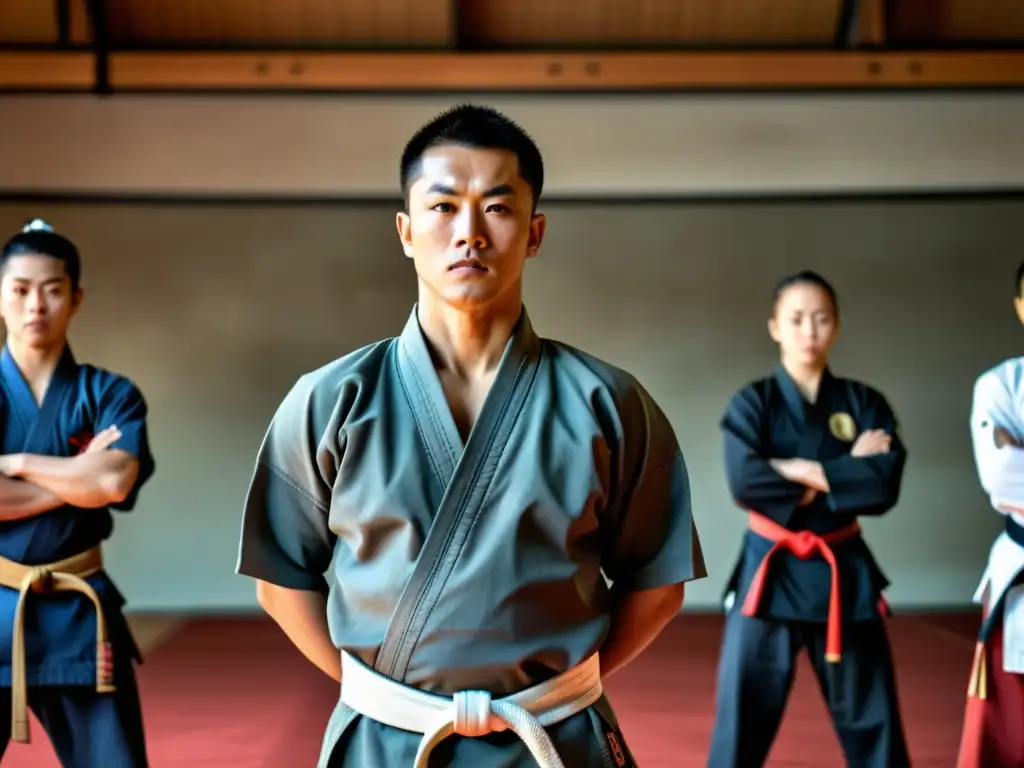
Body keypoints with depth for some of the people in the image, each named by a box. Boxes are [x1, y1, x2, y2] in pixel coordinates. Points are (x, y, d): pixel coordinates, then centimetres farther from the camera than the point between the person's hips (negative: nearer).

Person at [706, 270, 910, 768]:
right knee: (744, 716, 2)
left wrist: (802, 472, -16)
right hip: (769, 572, -2)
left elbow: (884, 487, -12)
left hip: (843, 573, 2)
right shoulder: (752, 403, -3)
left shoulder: (865, 404, 3)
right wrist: (845, 472, -15)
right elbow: (745, 482, -20)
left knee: (871, 717, 10)